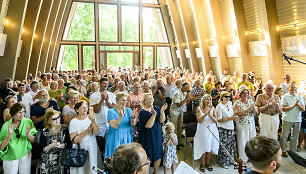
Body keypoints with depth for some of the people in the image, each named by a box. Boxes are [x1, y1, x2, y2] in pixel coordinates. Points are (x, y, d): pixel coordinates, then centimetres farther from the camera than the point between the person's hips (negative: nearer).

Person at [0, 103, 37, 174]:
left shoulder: (28, 122, -9)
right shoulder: (6, 125, -10)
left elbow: (33, 141, -7)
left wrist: (28, 134, -26)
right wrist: (9, 135, -25)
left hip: (25, 154, 1)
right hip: (10, 157, 0)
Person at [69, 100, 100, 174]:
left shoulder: (91, 118, -2)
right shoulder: (73, 122, -7)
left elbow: (96, 132, -14)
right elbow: (74, 140, -13)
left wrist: (93, 121, -29)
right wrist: (87, 131, -20)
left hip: (92, 149, 2)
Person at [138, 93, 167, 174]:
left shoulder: (157, 108, 1)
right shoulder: (142, 112, -13)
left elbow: (162, 120, -9)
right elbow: (148, 125, -23)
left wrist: (162, 111, -25)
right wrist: (154, 114, -31)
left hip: (157, 136, 5)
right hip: (147, 138, -4)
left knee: (158, 155, 13)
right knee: (147, 157, 4)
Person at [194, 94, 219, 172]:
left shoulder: (213, 109, 3)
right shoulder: (199, 109, -2)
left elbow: (216, 120, -3)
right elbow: (199, 120, -11)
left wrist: (210, 115, -19)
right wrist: (205, 114, -23)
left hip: (211, 130, 2)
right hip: (203, 130, -2)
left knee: (209, 148, 6)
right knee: (203, 148, 0)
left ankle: (207, 163, 24)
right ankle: (202, 164, 16)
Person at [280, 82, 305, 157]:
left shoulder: (299, 97, 7)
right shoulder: (285, 97, -6)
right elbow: (283, 109, -14)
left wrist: (298, 104, -15)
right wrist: (293, 105, -20)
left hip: (297, 120, 4)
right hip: (287, 119, -4)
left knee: (295, 137, 12)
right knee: (284, 136, 4)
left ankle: (293, 151, 24)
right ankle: (283, 151, 17)